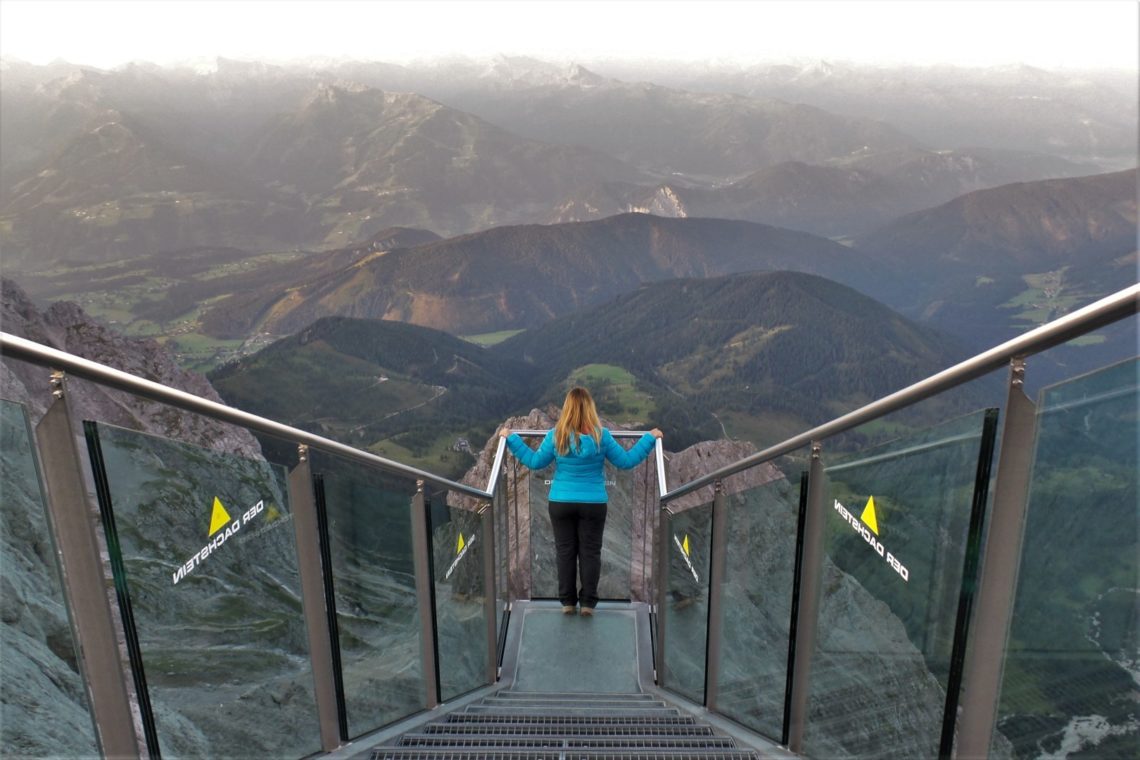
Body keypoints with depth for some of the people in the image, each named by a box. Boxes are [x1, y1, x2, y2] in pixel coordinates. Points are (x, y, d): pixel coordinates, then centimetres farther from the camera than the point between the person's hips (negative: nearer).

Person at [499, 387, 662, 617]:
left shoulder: (556, 435, -8)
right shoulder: (601, 435, -10)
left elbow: (535, 461, 3)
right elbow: (626, 461, -2)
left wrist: (511, 439, 13)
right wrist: (650, 438, 8)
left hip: (561, 503, 1)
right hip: (593, 504, -1)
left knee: (565, 552, 11)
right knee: (590, 552, 9)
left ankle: (568, 601, 17)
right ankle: (588, 602, 12)